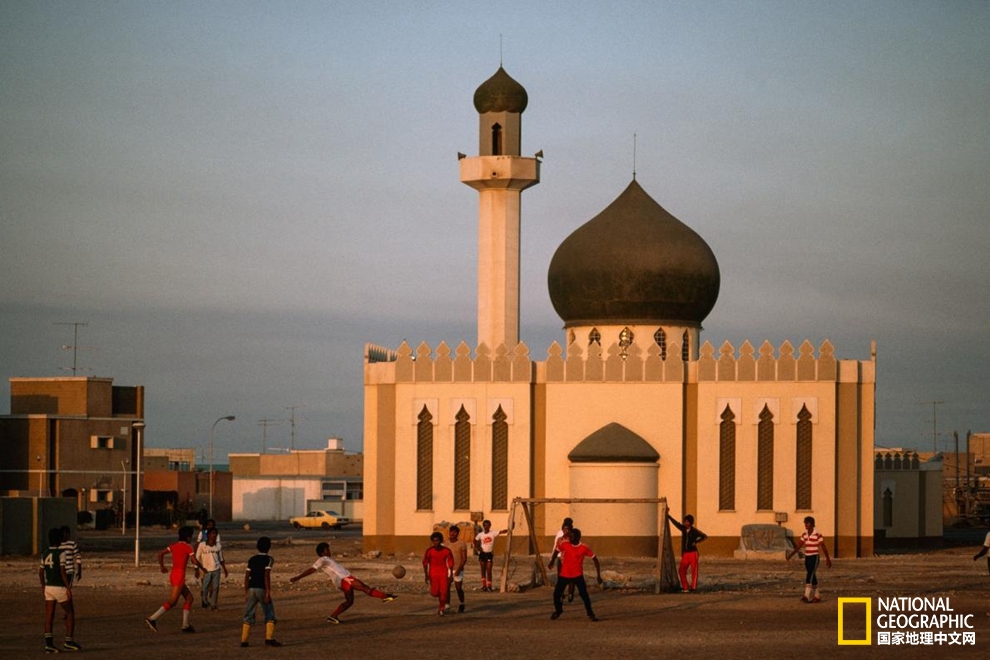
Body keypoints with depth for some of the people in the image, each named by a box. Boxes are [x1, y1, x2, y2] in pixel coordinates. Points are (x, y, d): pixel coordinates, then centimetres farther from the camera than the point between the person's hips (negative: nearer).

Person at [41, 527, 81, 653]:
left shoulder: (45, 554, 7)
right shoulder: (61, 553, -13)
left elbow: (41, 571, 11)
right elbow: (62, 571, -19)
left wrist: (43, 586, 24)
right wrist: (68, 587, -17)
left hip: (48, 587, 6)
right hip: (60, 587, -6)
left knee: (49, 616, 3)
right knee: (70, 613, 9)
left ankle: (49, 643, -5)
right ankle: (68, 641, 8)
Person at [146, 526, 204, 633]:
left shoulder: (174, 546, 12)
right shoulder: (187, 547, -8)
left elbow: (160, 554, 10)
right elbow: (195, 561, -16)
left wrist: (162, 567, 18)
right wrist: (202, 568, 2)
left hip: (173, 575, 9)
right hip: (180, 575, -9)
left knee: (189, 598, 16)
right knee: (172, 602, -8)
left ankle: (185, 625, 14)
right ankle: (152, 619, -17)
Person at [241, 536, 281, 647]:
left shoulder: (251, 560, 13)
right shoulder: (269, 559, -2)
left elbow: (246, 577, 10)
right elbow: (267, 576, -13)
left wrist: (246, 593, 15)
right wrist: (268, 592, -14)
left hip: (251, 589, 4)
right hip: (262, 589, -4)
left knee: (248, 616, 8)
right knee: (270, 614, 4)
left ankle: (244, 640, 3)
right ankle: (269, 638, -8)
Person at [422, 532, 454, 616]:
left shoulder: (446, 551, -6)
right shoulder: (429, 551, -7)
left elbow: (450, 563, 3)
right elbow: (425, 563, 0)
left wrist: (451, 575, 0)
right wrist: (426, 576, -4)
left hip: (444, 574, 0)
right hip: (433, 574, 0)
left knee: (443, 592, -8)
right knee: (434, 593, -4)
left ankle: (441, 609, 5)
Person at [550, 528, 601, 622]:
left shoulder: (584, 548, -13)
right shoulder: (565, 544, -10)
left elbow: (595, 559, -5)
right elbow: (557, 550, 11)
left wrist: (599, 576, -7)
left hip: (577, 575, -2)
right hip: (564, 574, 2)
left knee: (584, 594, -16)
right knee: (556, 594, 1)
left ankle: (590, 613, 2)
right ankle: (558, 611, 30)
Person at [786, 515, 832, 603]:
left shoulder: (818, 534, -11)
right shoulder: (804, 534, 8)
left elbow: (823, 547, -6)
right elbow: (798, 546, 7)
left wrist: (828, 559, -2)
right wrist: (791, 554, -6)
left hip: (814, 558, -7)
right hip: (807, 558, 7)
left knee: (809, 576, -17)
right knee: (812, 577, 11)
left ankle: (806, 596, -22)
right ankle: (817, 596, 20)